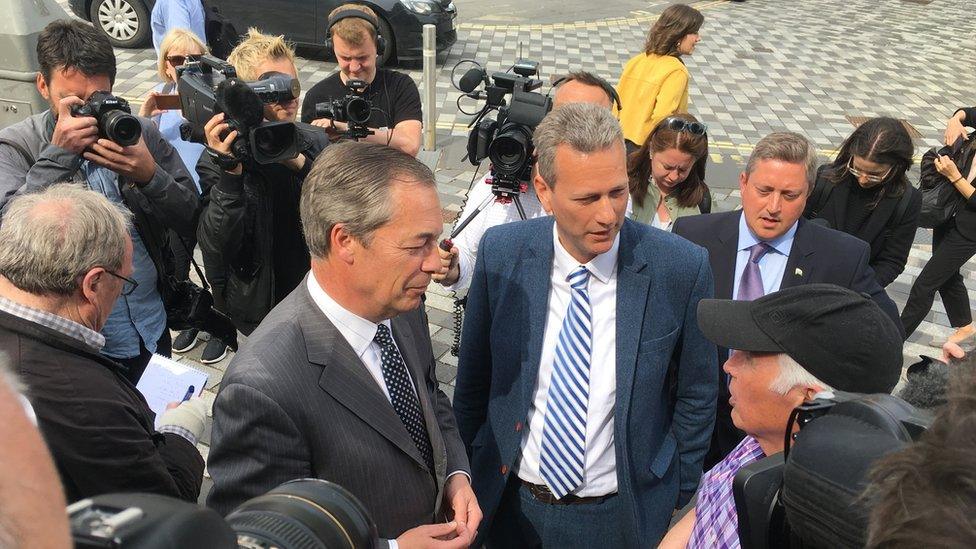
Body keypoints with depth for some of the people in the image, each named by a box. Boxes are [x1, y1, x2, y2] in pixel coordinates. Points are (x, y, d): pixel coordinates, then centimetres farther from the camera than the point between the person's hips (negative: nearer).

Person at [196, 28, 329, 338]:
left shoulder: (316, 142, -3)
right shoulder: (218, 160, -11)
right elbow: (217, 250, -20)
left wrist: (301, 165, -26)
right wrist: (230, 172, -30)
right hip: (259, 309, -2)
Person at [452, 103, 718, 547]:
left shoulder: (682, 268, -18)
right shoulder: (501, 253, -13)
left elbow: (695, 395, -4)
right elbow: (473, 380, -1)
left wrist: (677, 498, 2)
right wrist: (467, 473, 6)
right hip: (512, 504, 2)